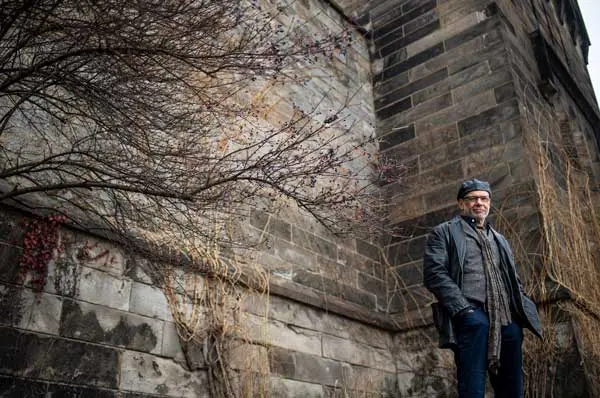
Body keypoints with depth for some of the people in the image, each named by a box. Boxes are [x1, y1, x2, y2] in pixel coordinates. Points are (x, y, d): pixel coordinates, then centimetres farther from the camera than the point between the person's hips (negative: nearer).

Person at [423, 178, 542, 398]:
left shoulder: (499, 240, 30)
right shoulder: (444, 233, 10)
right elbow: (434, 273, -4)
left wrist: (522, 310, 8)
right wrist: (464, 309, -17)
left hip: (508, 321, 6)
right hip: (472, 319, -6)